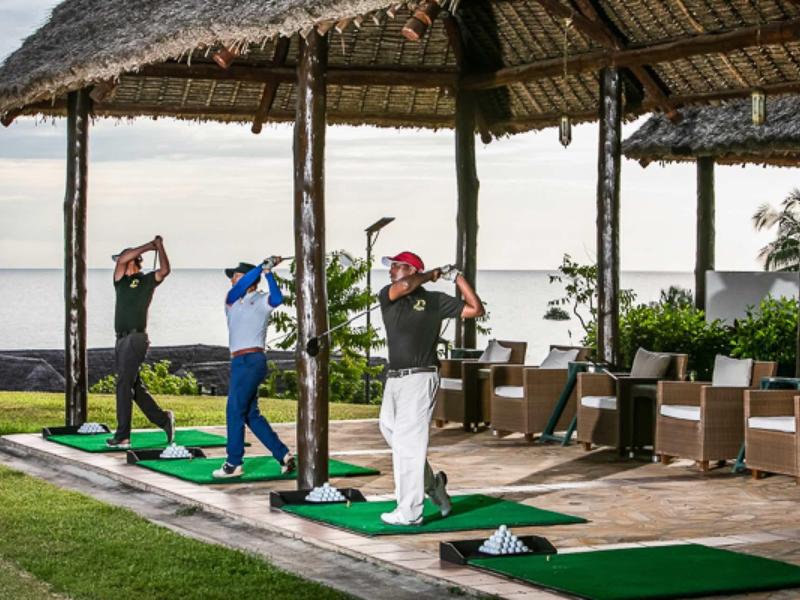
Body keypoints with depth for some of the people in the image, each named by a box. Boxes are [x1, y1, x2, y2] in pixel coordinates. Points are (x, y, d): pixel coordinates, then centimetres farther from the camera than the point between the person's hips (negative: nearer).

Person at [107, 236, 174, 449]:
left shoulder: (147, 280, 2)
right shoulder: (120, 280, 18)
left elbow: (164, 270, -15)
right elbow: (122, 260, 4)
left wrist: (159, 247, -16)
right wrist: (148, 246, 1)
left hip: (135, 338, -7)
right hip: (122, 339, 7)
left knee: (124, 385, -11)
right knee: (134, 386, 9)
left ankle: (122, 436, -12)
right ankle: (163, 419, 19)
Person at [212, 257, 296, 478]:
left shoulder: (261, 300, -2)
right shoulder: (232, 301, 14)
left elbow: (277, 298, -23)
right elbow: (238, 289, -6)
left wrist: (268, 272, -24)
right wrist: (262, 267, -12)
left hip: (251, 360, -8)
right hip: (240, 361, 8)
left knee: (235, 410, -6)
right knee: (250, 414, 9)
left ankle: (234, 464, -1)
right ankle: (283, 455, 12)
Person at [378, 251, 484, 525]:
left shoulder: (435, 301, 1)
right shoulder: (387, 296, 8)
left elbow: (475, 309, 1)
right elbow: (403, 286, -14)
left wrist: (456, 276, -1)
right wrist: (431, 274, 0)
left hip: (420, 378, -6)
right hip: (394, 378, 6)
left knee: (408, 444, -8)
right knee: (390, 431, 13)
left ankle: (409, 512, -5)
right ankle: (431, 483, 30)